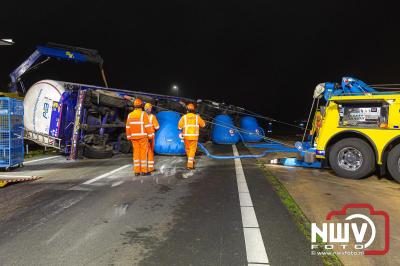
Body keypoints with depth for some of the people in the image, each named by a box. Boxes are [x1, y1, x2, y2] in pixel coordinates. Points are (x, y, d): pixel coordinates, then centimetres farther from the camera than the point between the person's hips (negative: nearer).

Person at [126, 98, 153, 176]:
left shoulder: (130, 115, 5)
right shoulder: (143, 114, -11)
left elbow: (128, 127, 7)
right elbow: (148, 126, -13)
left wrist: (129, 138, 14)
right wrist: (150, 137, -7)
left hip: (134, 137, 5)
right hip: (143, 136, -5)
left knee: (136, 153, 7)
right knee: (143, 153, -1)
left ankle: (136, 171, 6)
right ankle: (144, 171, 0)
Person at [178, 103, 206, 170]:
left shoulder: (184, 117, -2)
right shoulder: (197, 117, 0)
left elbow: (179, 127, -1)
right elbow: (203, 124, 13)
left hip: (186, 136, 0)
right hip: (194, 136, 0)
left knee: (187, 149, 18)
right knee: (192, 149, 2)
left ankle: (191, 161, 33)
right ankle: (190, 164, -6)